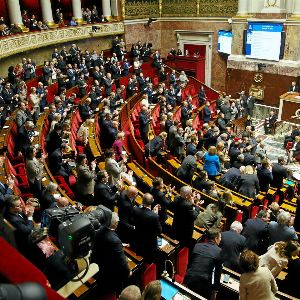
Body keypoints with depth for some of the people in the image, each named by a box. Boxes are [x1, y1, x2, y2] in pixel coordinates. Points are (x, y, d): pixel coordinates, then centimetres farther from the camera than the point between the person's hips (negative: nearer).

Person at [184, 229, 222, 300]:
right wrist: (215, 290, 8)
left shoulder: (197, 246, 7)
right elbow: (218, 272, 0)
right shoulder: (219, 251, -3)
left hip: (189, 280, 3)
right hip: (204, 283, -3)